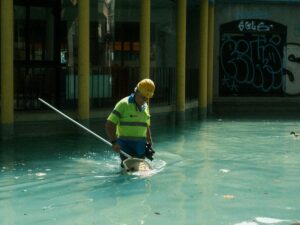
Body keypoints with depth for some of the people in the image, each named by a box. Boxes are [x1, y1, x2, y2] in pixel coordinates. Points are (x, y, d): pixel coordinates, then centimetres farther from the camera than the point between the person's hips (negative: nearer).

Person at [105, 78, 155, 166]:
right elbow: (109, 124, -13)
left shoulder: (145, 107, 13)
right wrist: (114, 142, -23)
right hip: (126, 145, -6)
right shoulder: (124, 104, -9)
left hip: (141, 145, 6)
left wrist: (149, 143, 17)